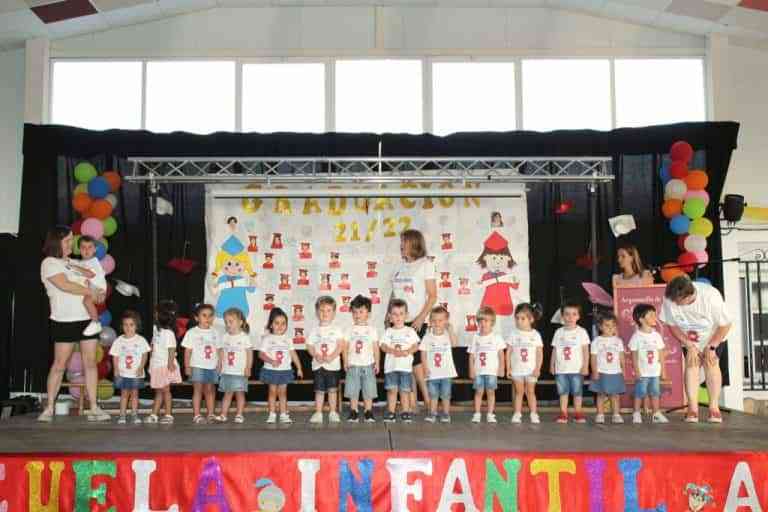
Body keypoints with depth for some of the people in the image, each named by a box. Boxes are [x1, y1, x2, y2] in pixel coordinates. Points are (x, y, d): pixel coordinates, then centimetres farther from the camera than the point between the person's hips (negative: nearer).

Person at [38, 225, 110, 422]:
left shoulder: (73, 263, 19)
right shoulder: (49, 263, -4)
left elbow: (91, 280, 24)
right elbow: (65, 285, -16)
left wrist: (97, 292, 3)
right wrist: (90, 291, -9)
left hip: (87, 319, 6)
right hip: (64, 322, -6)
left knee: (90, 363, 2)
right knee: (59, 365, -1)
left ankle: (94, 409, 4)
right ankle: (49, 409, 10)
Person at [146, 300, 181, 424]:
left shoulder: (168, 333, -19)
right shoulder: (156, 328, 8)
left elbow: (171, 349, -21)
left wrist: (170, 363, -26)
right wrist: (151, 361, 15)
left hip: (165, 366, -8)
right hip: (156, 365, 8)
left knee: (165, 390, 0)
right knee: (158, 391, 13)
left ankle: (168, 415, 8)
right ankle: (154, 415, 18)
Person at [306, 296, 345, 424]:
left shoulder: (336, 330, 1)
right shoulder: (315, 331, 6)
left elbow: (340, 345, -6)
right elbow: (309, 346, 3)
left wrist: (332, 356, -19)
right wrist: (316, 355, -15)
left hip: (333, 364, -1)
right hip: (318, 364, 1)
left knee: (332, 389, 2)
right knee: (319, 390, 6)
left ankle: (333, 412, 12)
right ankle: (318, 413, 12)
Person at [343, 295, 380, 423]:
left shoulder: (372, 330, 4)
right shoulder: (350, 330, 4)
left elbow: (376, 348, 5)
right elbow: (345, 346, 3)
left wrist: (377, 363, 0)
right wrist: (345, 362, -5)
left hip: (368, 365, 0)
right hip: (353, 365, 0)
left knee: (368, 390, 2)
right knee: (353, 390, 1)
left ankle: (368, 412, 9)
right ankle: (354, 412, 9)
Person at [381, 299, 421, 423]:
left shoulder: (410, 331, 7)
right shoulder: (388, 331, 8)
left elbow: (415, 346, 1)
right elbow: (383, 346, -1)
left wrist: (406, 352, -16)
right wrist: (393, 351, -17)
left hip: (406, 366, 0)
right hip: (391, 366, 0)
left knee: (405, 390, 2)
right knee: (392, 390, 1)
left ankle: (406, 412, 11)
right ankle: (391, 412, 7)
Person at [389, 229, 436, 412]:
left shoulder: (425, 264, -1)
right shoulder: (400, 266, 16)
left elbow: (432, 296, -6)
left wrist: (421, 318, -15)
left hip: (415, 321, -5)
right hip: (398, 321, 5)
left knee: (415, 360, -9)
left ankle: (429, 402, 2)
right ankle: (412, 405, 9)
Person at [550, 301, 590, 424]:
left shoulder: (581, 332, -1)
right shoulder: (559, 332, 6)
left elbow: (585, 351, -2)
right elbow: (555, 350, 10)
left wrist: (585, 366, -7)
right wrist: (552, 365, 7)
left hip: (577, 369, -2)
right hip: (561, 369, 2)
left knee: (577, 392, 3)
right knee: (563, 392, 6)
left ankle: (578, 413, 12)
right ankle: (563, 414, 12)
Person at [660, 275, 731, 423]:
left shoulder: (710, 295, -35)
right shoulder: (669, 299, -29)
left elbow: (725, 324, -22)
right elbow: (672, 325, -13)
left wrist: (711, 347, -21)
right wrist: (689, 346, -16)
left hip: (714, 336, -2)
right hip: (688, 338, 2)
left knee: (711, 363, -15)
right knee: (691, 364, -13)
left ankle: (714, 407, -8)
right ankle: (693, 408, -13)